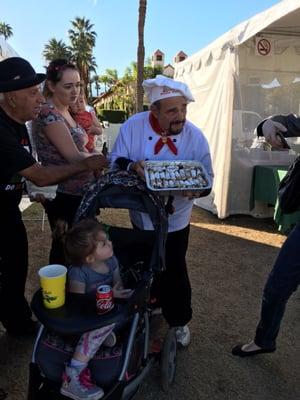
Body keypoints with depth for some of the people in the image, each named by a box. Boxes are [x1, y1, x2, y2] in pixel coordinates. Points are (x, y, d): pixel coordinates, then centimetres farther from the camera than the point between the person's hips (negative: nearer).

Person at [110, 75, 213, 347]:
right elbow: (115, 160, -10)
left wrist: (196, 188, -30)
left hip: (176, 219, -1)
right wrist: (131, 166, -33)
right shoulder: (133, 126, -15)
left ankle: (179, 320, 34)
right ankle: (154, 300, 52)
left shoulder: (196, 136, -14)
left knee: (174, 272, 9)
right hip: (142, 216, 2)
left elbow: (207, 177, -7)